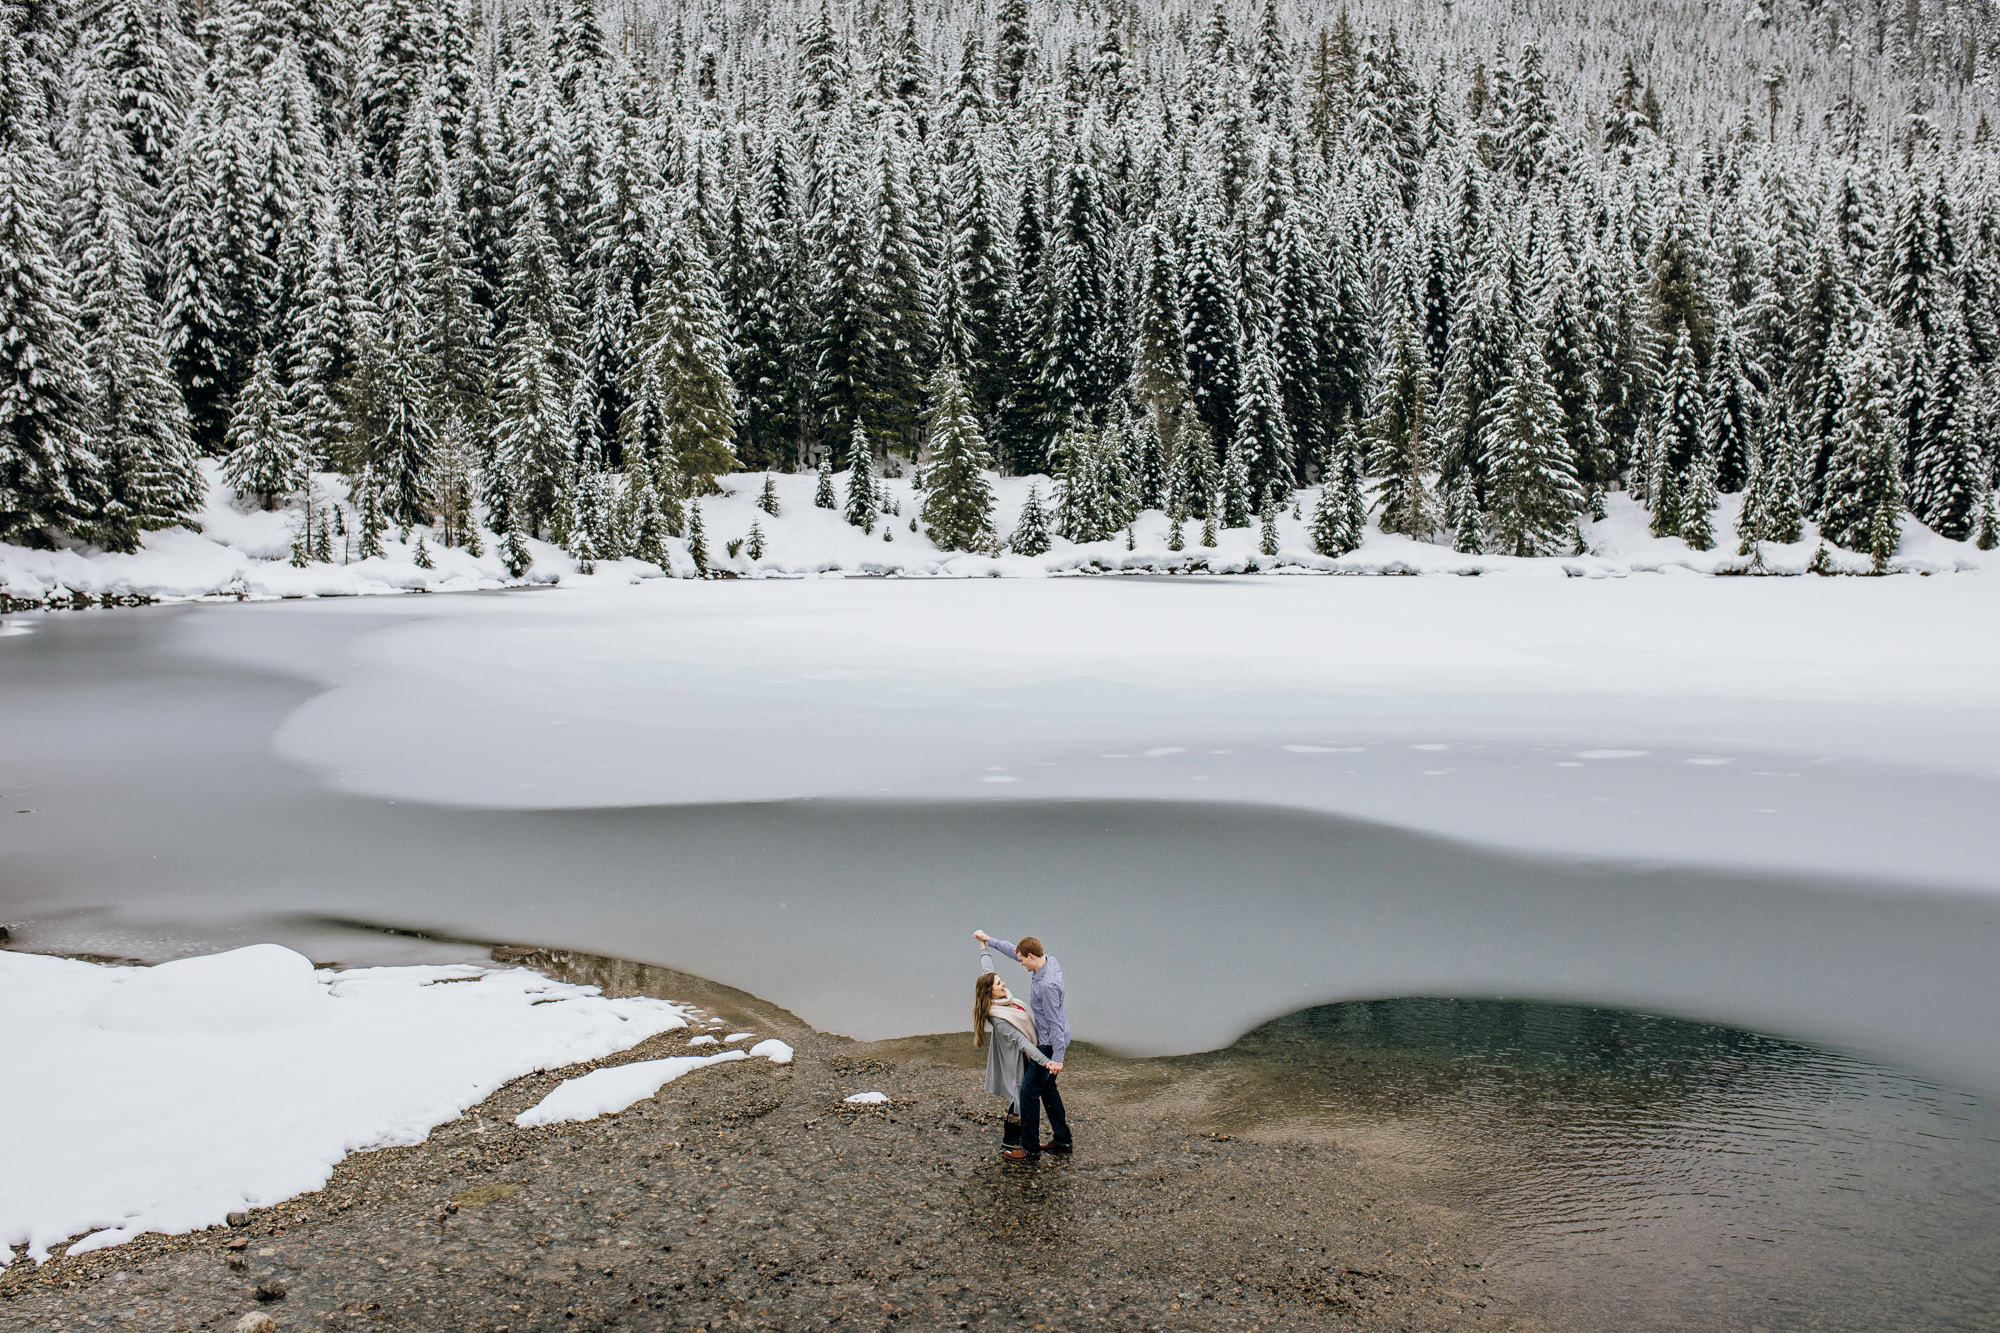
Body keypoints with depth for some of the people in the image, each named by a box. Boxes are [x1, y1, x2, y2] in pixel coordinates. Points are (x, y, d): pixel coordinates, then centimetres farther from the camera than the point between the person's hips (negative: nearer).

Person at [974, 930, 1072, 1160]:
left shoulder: (1048, 985, -30)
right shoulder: (1048, 960, -1)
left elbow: (1055, 1022, -27)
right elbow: (1013, 951, 15)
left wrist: (1057, 1057, -24)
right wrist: (989, 940, 20)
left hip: (1050, 1044, -10)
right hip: (1045, 1040, 10)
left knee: (1029, 1091, -4)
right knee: (1048, 1088, 19)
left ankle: (1030, 1148, 5)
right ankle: (1063, 1141, 26)